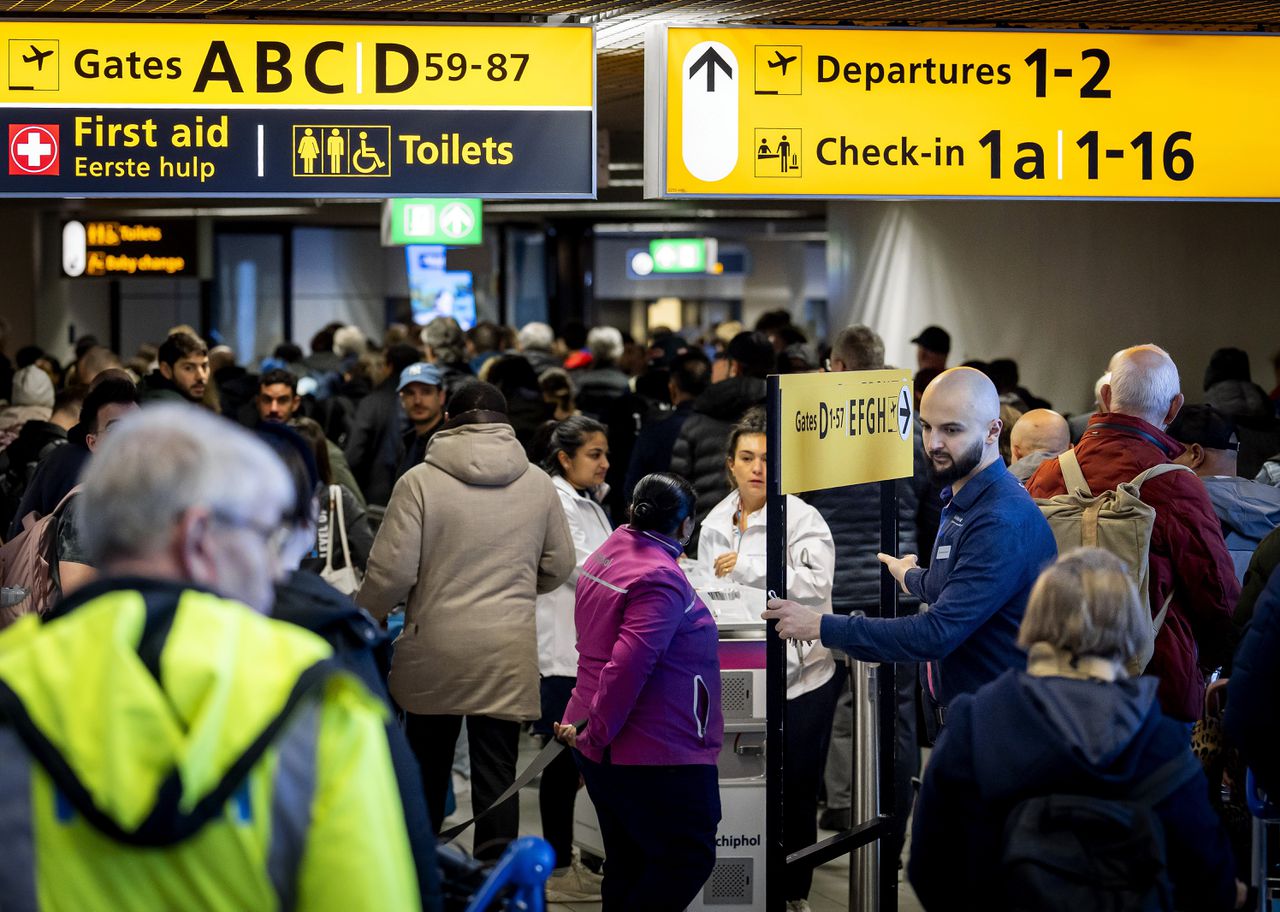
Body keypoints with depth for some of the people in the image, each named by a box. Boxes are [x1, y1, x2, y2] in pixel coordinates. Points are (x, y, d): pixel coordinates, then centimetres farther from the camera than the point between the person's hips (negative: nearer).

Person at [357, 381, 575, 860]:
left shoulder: (420, 482, -7)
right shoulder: (538, 484, 3)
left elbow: (393, 570, -10)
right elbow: (559, 565, 11)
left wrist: (362, 617, 9)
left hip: (433, 648, -1)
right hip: (508, 652, 1)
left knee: (426, 768, 16)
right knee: (497, 776, 3)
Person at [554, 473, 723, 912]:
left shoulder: (605, 555, 8)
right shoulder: (661, 578, -21)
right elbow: (628, 666, -27)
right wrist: (595, 736, -19)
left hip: (609, 747, 9)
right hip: (656, 753, -9)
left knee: (628, 865, 15)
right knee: (689, 859, 0)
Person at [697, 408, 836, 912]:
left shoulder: (802, 519, -7)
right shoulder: (715, 524, 11)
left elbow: (815, 582, -22)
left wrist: (747, 566, -19)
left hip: (801, 676, -4)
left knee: (796, 793, 5)